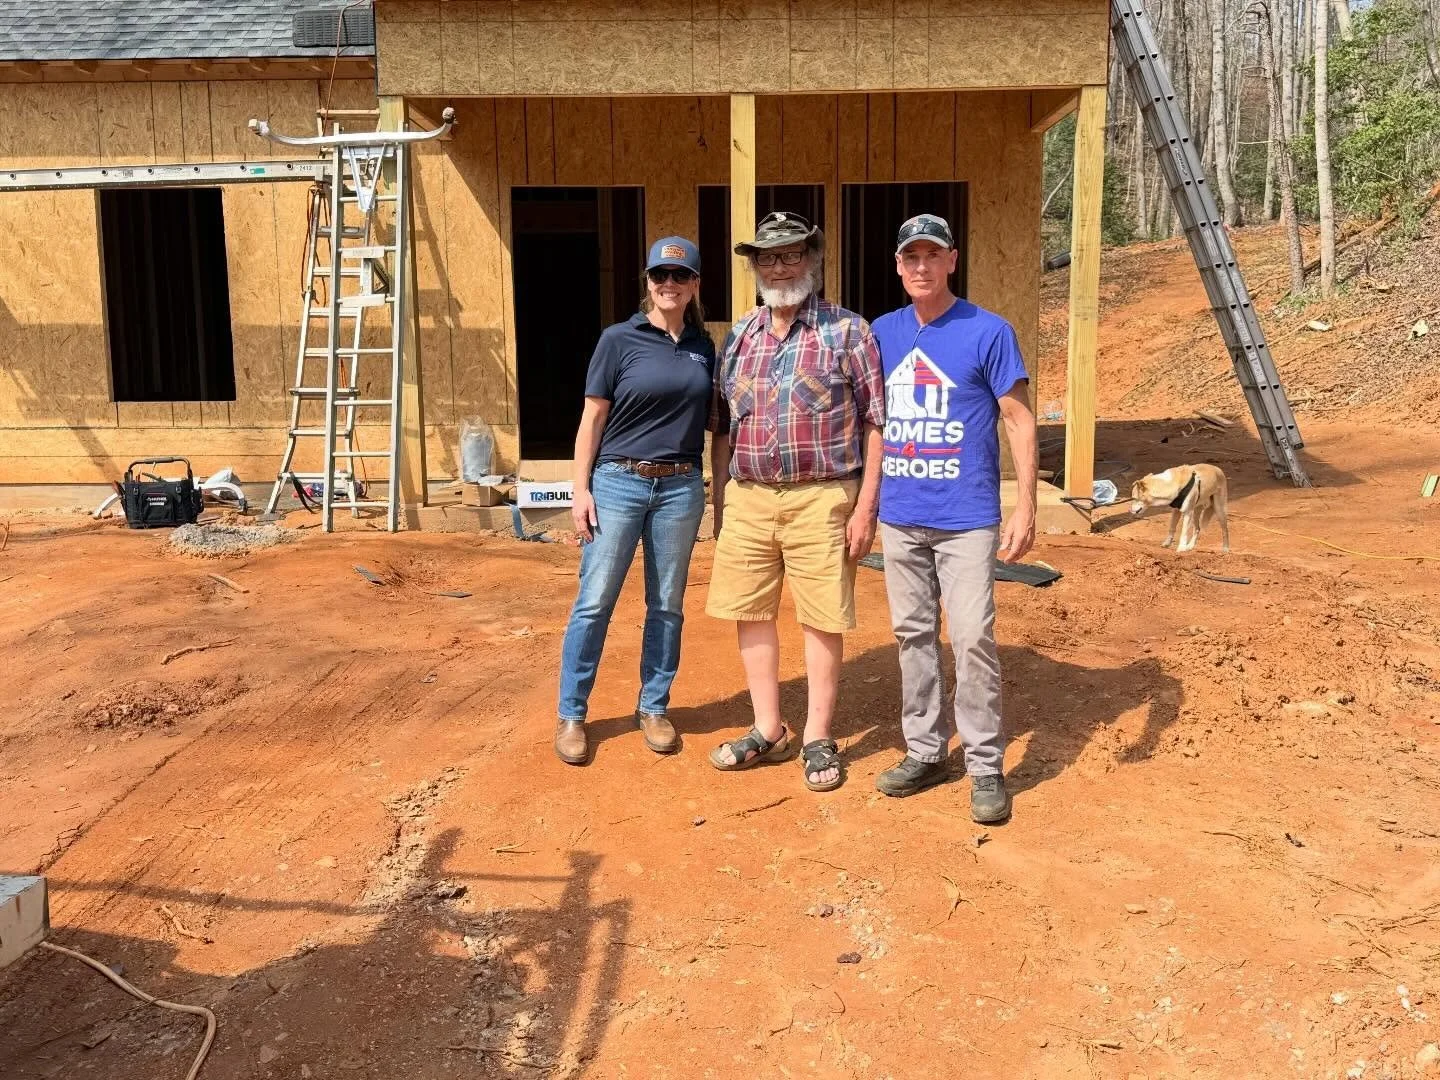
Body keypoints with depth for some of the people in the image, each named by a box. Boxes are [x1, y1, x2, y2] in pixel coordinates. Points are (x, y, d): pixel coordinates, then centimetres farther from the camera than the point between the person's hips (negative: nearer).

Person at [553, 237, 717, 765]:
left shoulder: (704, 348, 8)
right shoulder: (619, 339, -2)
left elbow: (714, 419, 13)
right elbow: (593, 418, -2)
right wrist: (581, 489, -8)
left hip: (681, 488, 3)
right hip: (618, 482, -3)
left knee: (667, 605, 10)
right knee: (594, 602, 0)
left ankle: (653, 707, 24)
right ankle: (571, 715, 11)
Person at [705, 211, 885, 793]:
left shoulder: (848, 332, -2)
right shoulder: (739, 337, 12)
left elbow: (875, 425, -4)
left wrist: (866, 506, -10)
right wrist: (719, 501, 14)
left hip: (820, 498, -4)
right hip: (748, 498, 5)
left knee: (821, 620, 3)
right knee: (750, 614, 10)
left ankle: (818, 739, 17)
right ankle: (768, 731, 25)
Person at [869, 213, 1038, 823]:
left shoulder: (987, 332, -5)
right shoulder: (883, 333, 9)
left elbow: (1019, 420, -5)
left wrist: (1025, 508, -12)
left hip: (966, 518, -5)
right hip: (899, 517, 5)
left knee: (973, 639, -6)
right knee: (912, 635, 12)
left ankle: (985, 766, 7)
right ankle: (925, 751, 25)